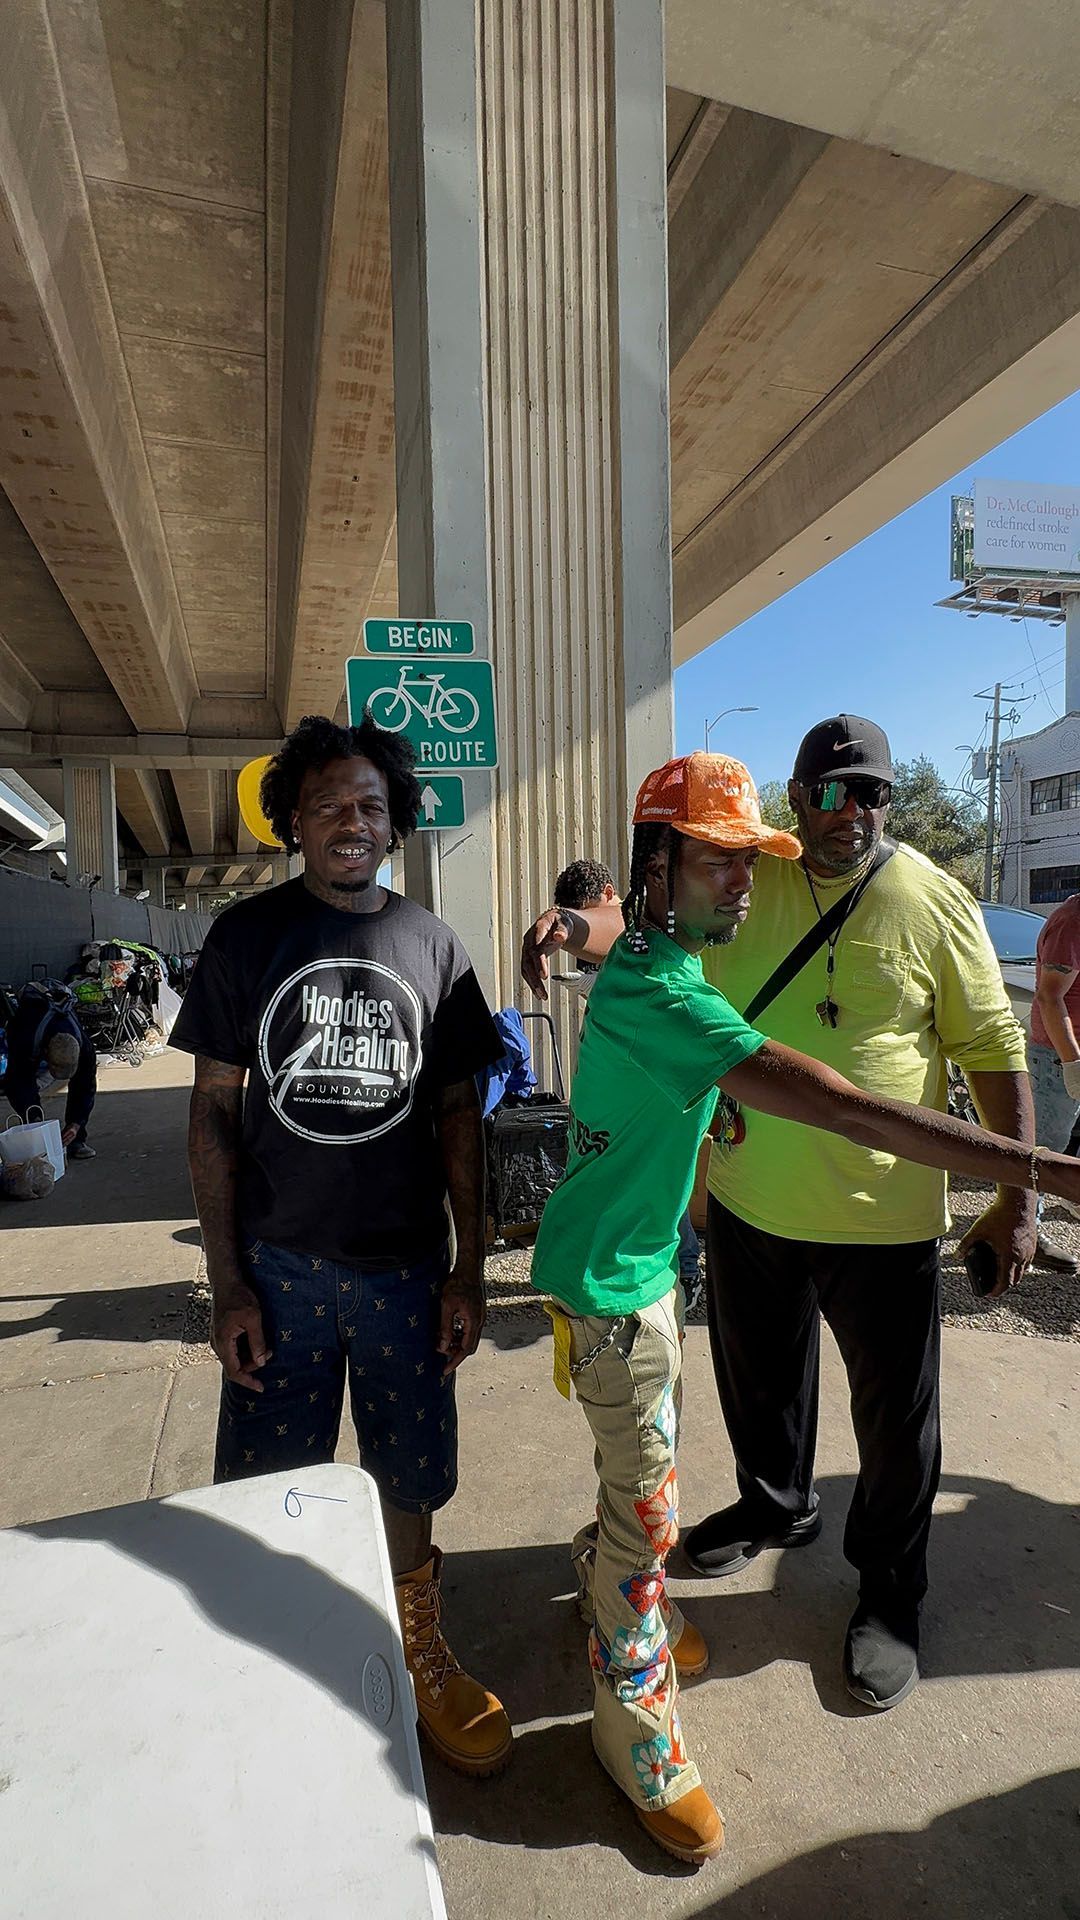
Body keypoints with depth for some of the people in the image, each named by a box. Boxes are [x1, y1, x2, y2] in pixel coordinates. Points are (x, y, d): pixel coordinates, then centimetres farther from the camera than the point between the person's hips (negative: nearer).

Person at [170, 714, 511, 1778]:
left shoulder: (431, 944, 1)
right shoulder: (248, 934, -3)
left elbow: (458, 1113, 3)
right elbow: (213, 1111, -1)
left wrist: (467, 1271, 1)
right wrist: (227, 1282, -5)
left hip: (405, 1264, 1)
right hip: (280, 1262, -1)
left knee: (409, 1478, 14)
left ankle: (418, 1651, 42)